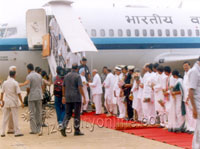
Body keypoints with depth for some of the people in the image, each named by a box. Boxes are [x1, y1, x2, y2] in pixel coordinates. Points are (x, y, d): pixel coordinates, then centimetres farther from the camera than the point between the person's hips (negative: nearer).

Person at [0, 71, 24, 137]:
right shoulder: (15, 83, -8)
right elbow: (18, 93, -11)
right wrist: (21, 102, -7)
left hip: (6, 102, 4)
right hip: (13, 102, -4)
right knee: (15, 117, 1)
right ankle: (17, 132, 2)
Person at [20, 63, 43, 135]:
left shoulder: (29, 76, -10)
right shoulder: (39, 76, 8)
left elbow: (28, 88, -18)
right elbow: (42, 86, 11)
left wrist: (28, 94, -3)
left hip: (32, 97, -5)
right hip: (39, 96, 5)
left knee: (32, 113, 2)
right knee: (39, 112, 10)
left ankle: (34, 130, 1)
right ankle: (39, 129, 13)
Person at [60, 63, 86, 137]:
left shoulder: (66, 76, 8)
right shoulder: (77, 76, -9)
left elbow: (63, 87, 13)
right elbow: (80, 87, -15)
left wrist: (64, 96, 22)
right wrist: (84, 97, -13)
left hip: (68, 98, 5)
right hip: (76, 98, -5)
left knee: (68, 114, 10)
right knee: (77, 114, 3)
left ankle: (63, 128, -7)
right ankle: (77, 131, 7)